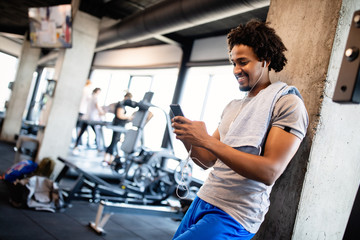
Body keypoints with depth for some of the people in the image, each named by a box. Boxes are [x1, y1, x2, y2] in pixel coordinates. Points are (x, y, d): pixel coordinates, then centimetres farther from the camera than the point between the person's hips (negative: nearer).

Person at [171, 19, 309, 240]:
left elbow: (269, 172, -20)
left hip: (233, 217, -7)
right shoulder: (233, 107, 14)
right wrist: (187, 138, -7)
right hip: (202, 201, 7)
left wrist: (207, 140, -23)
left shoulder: (287, 103, -9)